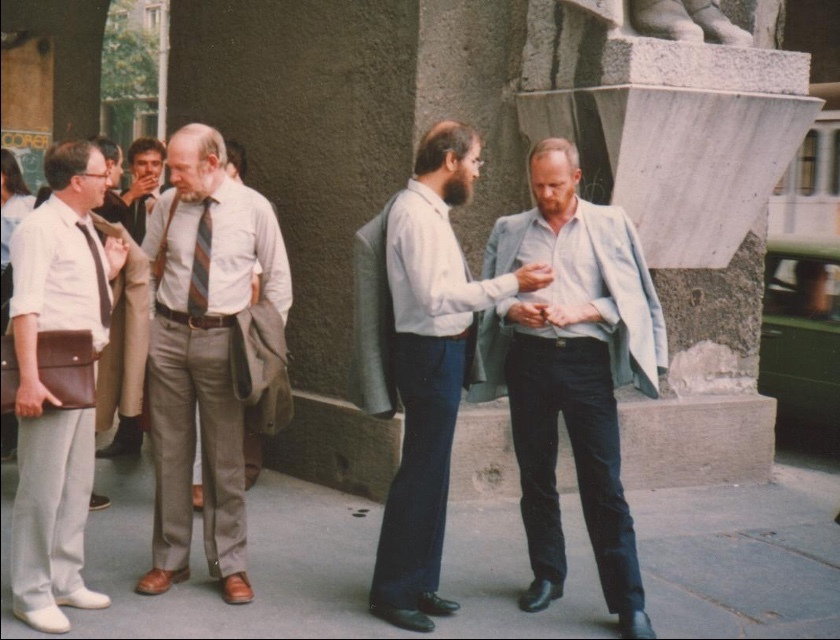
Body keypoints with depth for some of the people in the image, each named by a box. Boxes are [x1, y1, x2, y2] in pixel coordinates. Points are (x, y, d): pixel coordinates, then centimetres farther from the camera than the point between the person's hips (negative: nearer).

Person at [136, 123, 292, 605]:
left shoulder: (253, 208, -4)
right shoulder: (168, 204, 2)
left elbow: (278, 278, 4)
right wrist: (144, 326, 6)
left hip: (223, 337, -2)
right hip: (169, 334, 3)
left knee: (226, 456, 3)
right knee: (171, 453, 9)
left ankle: (231, 565, 14)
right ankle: (170, 560, 20)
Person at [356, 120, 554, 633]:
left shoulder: (430, 209, 14)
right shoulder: (416, 212, -17)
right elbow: (435, 296, -25)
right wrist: (511, 283, -22)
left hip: (443, 351, 10)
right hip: (431, 353, -10)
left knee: (431, 474, 16)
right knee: (422, 474, -3)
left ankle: (419, 584, 26)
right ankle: (393, 591, 8)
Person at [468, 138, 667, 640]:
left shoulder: (611, 225, 6)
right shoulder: (509, 230, 12)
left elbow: (631, 297, 4)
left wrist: (583, 310, -12)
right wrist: (514, 309, -7)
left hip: (587, 359, -3)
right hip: (529, 359, 3)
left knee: (604, 484, -4)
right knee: (535, 476, 10)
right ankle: (547, 575, 26)